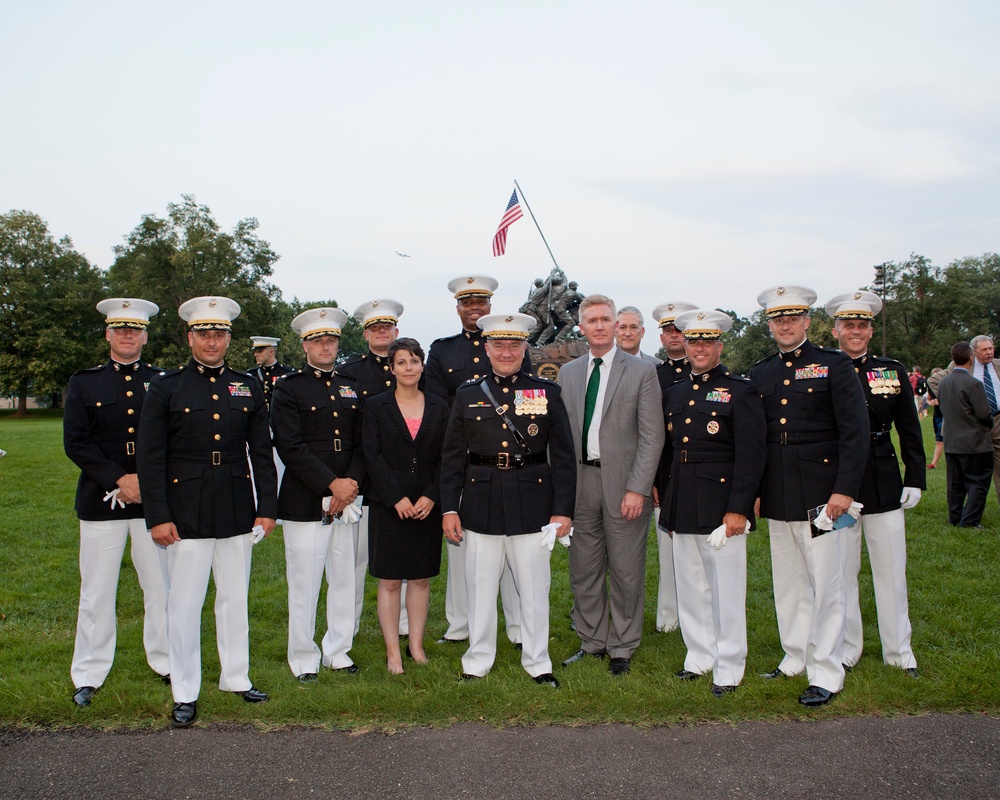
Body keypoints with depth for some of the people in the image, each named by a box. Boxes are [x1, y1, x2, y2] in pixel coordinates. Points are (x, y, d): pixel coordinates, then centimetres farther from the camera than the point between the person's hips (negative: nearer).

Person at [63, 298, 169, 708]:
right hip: (100, 502, 0)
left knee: (161, 587, 8)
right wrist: (119, 480, -14)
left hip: (153, 501, 0)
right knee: (96, 592, 6)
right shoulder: (83, 383, 6)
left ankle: (165, 662, 24)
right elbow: (75, 443, -3)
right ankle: (88, 676, 19)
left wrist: (147, 480, -12)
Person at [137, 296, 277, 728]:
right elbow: (150, 457, -4)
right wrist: (157, 516, -9)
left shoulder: (248, 387, 7)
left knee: (235, 598, 13)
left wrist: (267, 507, 3)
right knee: (184, 603, 4)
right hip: (186, 511, -2)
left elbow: (262, 452, 8)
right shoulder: (166, 387, -1)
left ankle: (237, 677, 29)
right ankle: (185, 693, 18)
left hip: (237, 512, 3)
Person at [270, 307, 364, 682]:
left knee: (344, 579, 10)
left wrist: (351, 482, -6)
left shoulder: (351, 388, 14)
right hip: (304, 501, -5)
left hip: (347, 499, 5)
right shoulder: (288, 388, -1)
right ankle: (304, 659, 16)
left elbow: (362, 443, 11)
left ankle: (338, 650, 24)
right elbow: (291, 447, -10)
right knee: (304, 583, 1)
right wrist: (331, 483, -15)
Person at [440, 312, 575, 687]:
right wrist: (449, 508, 0)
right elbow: (452, 457, 6)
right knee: (480, 586, 10)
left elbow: (563, 456, 1)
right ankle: (478, 661, 26)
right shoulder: (468, 395, 6)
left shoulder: (547, 392, 2)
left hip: (532, 504, -1)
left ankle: (537, 662, 24)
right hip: (480, 504, 1)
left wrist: (562, 510, -3)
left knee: (534, 586, 8)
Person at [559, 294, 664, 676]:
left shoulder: (642, 371, -2)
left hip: (624, 484, -4)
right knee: (583, 570, 12)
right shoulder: (568, 373, 11)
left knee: (626, 572, 5)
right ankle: (591, 641, 28)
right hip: (581, 483, 4)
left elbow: (652, 435, -6)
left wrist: (637, 489, -13)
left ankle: (622, 647, 21)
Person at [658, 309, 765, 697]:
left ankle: (728, 668, 16)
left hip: (721, 508, -6)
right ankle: (699, 657, 28)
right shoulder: (674, 393, 14)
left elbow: (750, 456, -10)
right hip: (681, 510, 6)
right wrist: (667, 502, 14)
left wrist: (738, 509, -16)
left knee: (726, 591, 3)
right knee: (690, 590, 13)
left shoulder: (741, 391, -4)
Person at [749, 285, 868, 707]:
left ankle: (826, 673, 11)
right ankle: (795, 658, 27)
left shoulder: (834, 365, -2)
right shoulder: (758, 374, 11)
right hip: (777, 497, 5)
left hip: (820, 493, -4)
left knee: (826, 585, 1)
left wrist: (844, 490, -14)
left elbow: (855, 431, -7)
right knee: (787, 584, 13)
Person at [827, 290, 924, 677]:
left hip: (885, 485, 2)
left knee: (891, 570, 10)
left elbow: (910, 431, 9)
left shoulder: (893, 372, 6)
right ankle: (846, 650, 21)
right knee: (841, 572, 7)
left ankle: (899, 650, 25)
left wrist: (915, 480, 4)